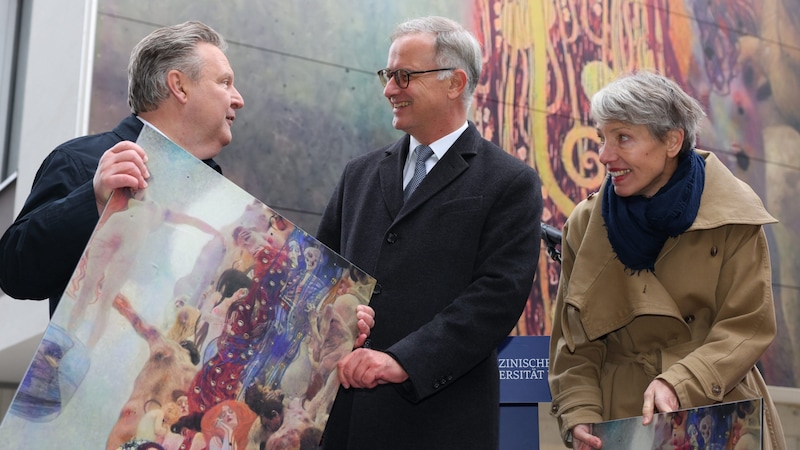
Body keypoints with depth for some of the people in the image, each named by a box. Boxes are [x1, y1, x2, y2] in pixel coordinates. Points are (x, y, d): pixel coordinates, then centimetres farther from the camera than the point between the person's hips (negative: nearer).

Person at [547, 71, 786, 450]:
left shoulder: (732, 216, -8)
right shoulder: (585, 225, -3)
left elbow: (747, 327, -10)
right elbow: (574, 341, -1)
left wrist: (678, 384, -24)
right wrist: (579, 415, -15)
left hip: (718, 416, -1)